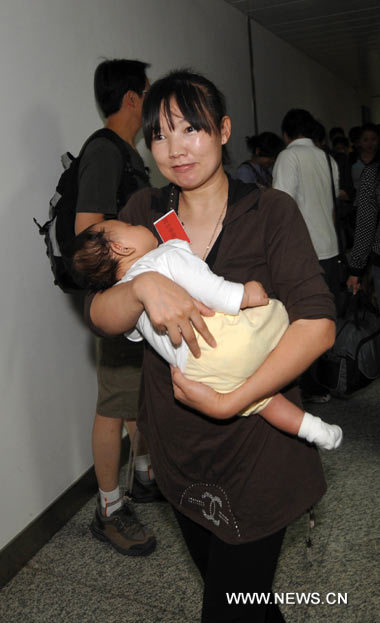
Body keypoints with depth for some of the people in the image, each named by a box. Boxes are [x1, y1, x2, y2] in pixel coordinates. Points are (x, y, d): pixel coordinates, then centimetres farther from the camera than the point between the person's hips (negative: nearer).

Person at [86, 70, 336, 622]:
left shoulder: (271, 211, -10)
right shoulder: (143, 213, 0)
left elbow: (317, 324, -19)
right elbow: (99, 317, -6)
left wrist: (229, 402, -24)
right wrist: (143, 286, -28)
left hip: (255, 447, -4)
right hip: (177, 446, 4)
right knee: (217, 577, 27)